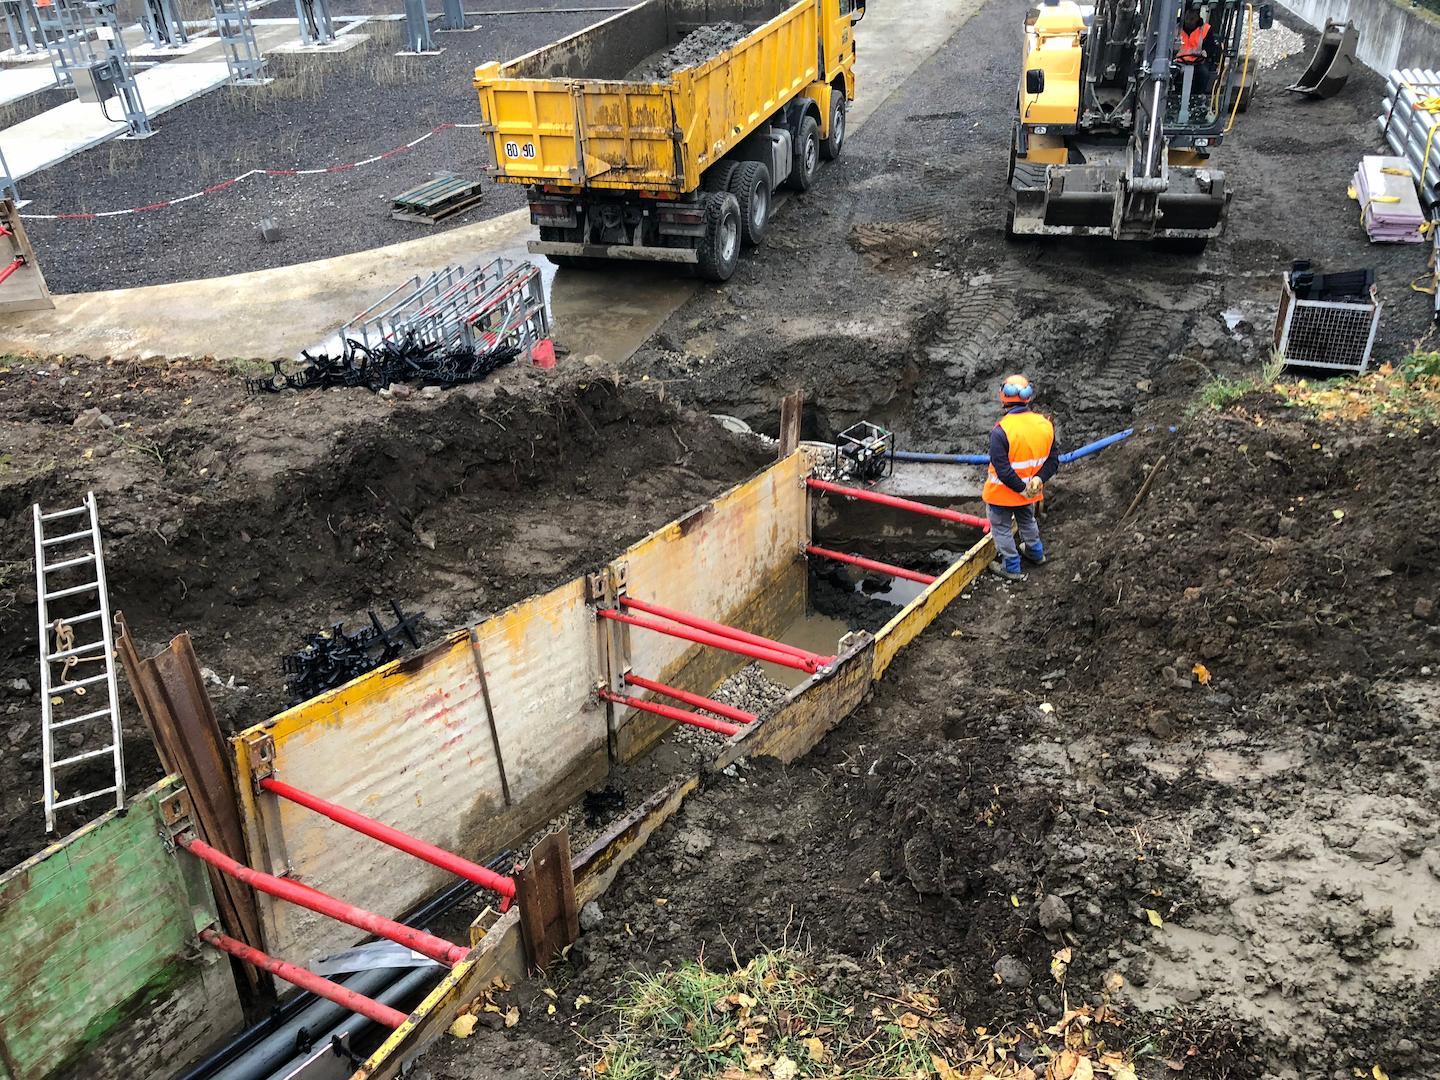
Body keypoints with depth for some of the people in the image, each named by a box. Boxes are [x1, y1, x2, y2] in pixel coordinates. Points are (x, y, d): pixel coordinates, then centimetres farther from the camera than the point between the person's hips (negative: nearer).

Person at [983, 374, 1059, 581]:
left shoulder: (1000, 431, -29)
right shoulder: (1045, 425, -10)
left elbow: (1002, 469, -29)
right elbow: (1053, 460, -5)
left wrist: (1021, 489, -19)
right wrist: (1038, 479, -12)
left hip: (1002, 493, -6)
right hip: (1029, 490, 6)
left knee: (1001, 528, 16)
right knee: (1027, 520, 32)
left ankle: (1011, 567, 25)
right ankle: (1036, 553, 51)